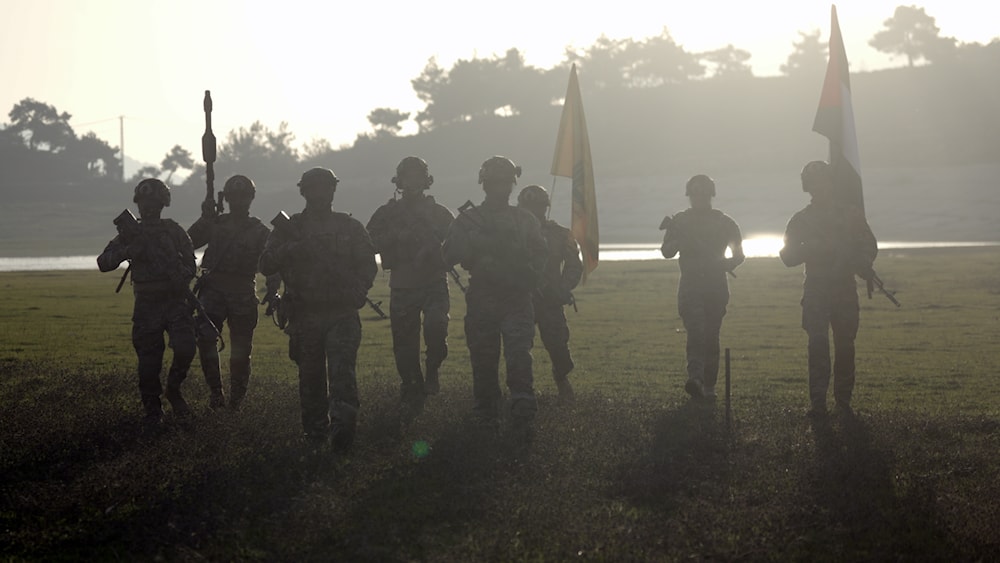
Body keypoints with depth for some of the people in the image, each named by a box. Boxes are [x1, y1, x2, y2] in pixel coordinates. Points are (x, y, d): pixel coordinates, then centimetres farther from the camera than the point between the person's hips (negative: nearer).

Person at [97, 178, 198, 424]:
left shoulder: (173, 230, 6)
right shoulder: (130, 233, 7)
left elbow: (190, 263, 8)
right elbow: (103, 263, -1)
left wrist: (181, 276, -14)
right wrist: (127, 251, -19)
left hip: (176, 300, -1)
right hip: (146, 305, 1)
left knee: (185, 348, -19)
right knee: (149, 361, -1)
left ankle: (174, 388, 6)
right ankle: (152, 409, 14)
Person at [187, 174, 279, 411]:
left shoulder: (260, 231, 11)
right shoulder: (215, 223, 13)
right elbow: (188, 242, 2)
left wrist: (272, 291, -9)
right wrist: (205, 218, -7)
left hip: (243, 294, 0)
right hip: (213, 289, 0)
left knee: (241, 350, 3)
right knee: (205, 336, -21)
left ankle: (236, 400, 16)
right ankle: (215, 390, -11)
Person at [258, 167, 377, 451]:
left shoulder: (350, 227, 11)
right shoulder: (289, 227, 9)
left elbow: (368, 264, 9)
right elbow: (266, 265, 1)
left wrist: (358, 290, -10)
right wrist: (293, 248, -16)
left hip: (342, 313, -1)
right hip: (305, 315, 1)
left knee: (342, 369, -18)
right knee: (311, 377, 7)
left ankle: (342, 424, -30)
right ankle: (315, 435, 17)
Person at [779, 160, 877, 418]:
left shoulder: (852, 215, 10)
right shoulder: (801, 220, 7)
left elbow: (869, 245, 10)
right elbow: (788, 256, 4)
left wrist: (863, 264, -12)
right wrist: (811, 248, -16)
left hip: (846, 292, 1)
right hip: (815, 292, -1)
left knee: (845, 347, 2)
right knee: (818, 346, -11)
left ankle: (843, 401, 10)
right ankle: (817, 402, -12)